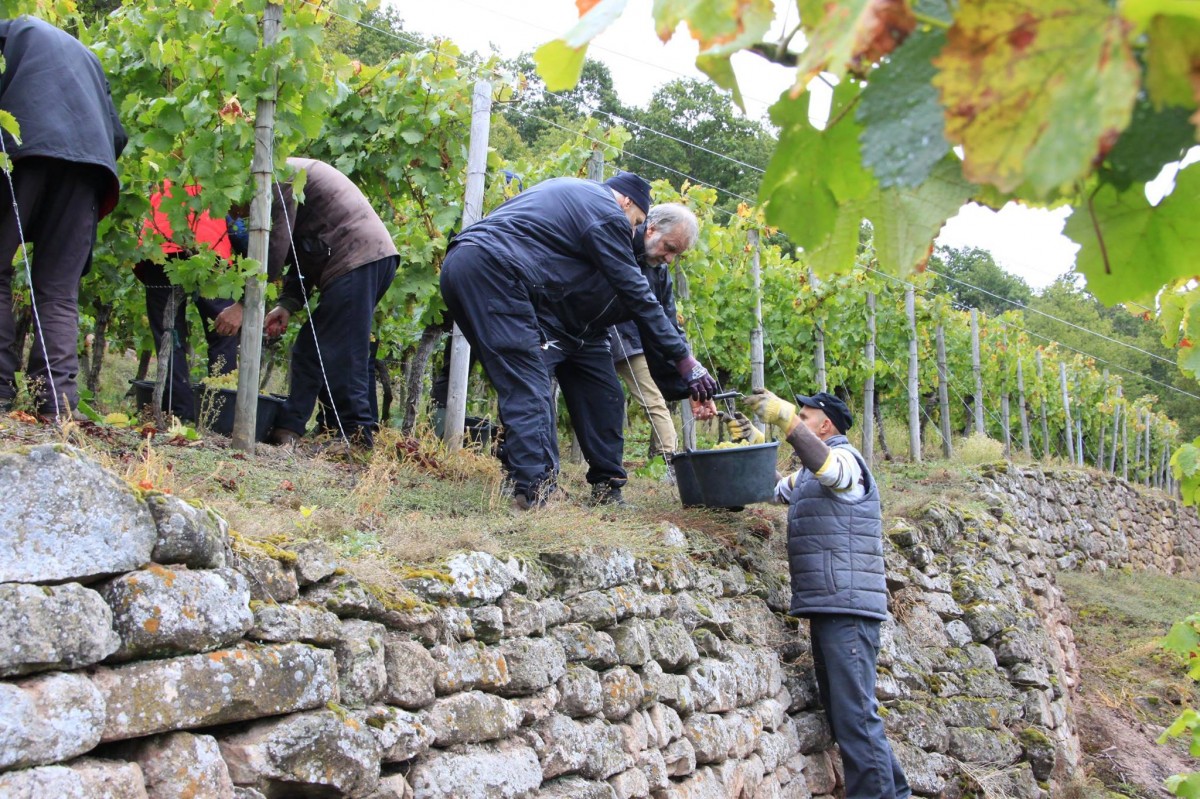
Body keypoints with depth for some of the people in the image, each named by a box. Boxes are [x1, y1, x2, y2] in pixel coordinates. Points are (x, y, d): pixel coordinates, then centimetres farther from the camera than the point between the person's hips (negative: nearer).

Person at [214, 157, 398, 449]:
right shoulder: (289, 176, 26)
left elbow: (275, 248, -14)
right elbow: (302, 255, 21)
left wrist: (244, 304, -11)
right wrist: (288, 305, 8)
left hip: (359, 259, -11)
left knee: (341, 356, -12)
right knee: (310, 350, 11)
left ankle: (358, 438, -12)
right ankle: (289, 428, 12)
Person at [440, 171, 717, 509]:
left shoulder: (570, 189, 27)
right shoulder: (609, 214, 1)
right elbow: (637, 294, 0)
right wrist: (683, 357, 5)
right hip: (491, 270, -9)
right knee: (528, 383, -10)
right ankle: (533, 488, -16)